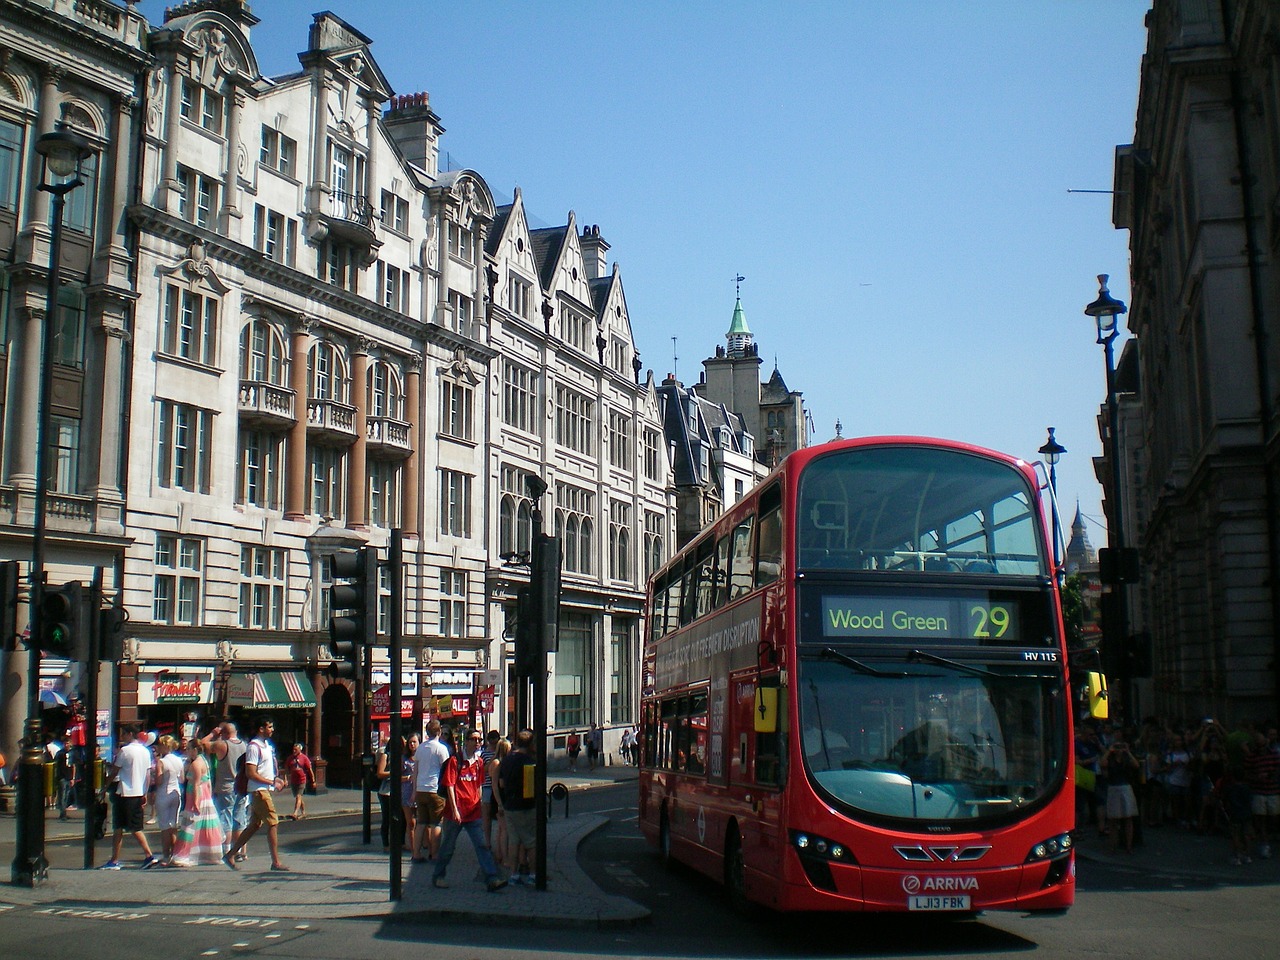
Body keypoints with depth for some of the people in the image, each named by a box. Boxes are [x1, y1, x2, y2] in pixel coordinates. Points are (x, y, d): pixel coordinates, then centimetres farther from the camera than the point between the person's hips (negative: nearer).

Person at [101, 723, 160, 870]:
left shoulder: (125, 750, -11)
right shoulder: (146, 751, 9)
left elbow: (114, 772, -7)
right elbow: (148, 775, 10)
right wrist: (145, 794, 14)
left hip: (124, 794, -6)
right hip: (139, 794, 6)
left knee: (118, 828, 2)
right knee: (136, 828, 10)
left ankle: (114, 861, 5)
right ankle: (149, 855, -1)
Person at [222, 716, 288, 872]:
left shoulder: (267, 745, 16)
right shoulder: (254, 747, -13)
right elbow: (250, 773, -19)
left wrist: (277, 779, 8)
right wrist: (272, 782, -17)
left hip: (265, 790, 10)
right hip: (259, 790, -10)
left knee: (255, 825, 12)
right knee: (273, 824, -8)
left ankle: (230, 854, 19)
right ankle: (276, 862, -5)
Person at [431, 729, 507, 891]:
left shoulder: (479, 761, 9)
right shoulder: (455, 760, -7)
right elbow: (450, 785, -11)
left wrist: (479, 806, 14)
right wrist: (454, 810, -16)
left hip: (473, 812, 5)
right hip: (456, 812, -5)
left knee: (482, 845, -4)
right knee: (448, 846, 8)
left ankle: (491, 879, -9)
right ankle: (438, 876, 24)